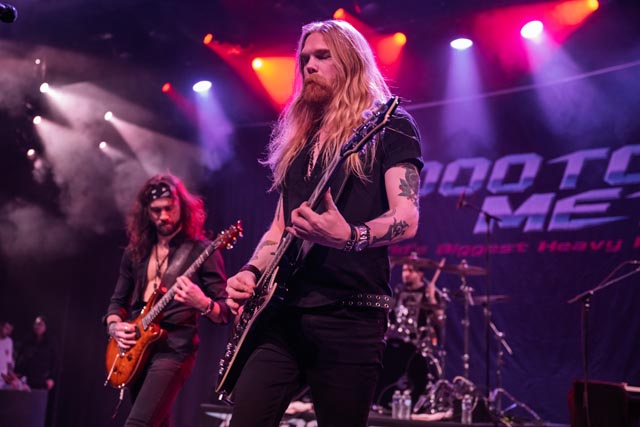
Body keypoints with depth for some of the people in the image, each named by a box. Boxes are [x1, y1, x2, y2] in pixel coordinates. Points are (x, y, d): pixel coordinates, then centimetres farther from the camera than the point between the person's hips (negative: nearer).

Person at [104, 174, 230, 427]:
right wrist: (114, 326, -1)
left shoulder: (200, 250, -4)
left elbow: (225, 312, -7)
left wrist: (203, 304, -29)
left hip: (174, 348, -6)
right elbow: (117, 300, 20)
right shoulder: (136, 251, 12)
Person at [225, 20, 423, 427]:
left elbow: (406, 218, -11)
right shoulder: (297, 140, 21)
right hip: (282, 312, 6)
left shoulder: (389, 127, 1)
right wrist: (251, 273, 5)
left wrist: (349, 236, -30)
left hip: (350, 315, -5)